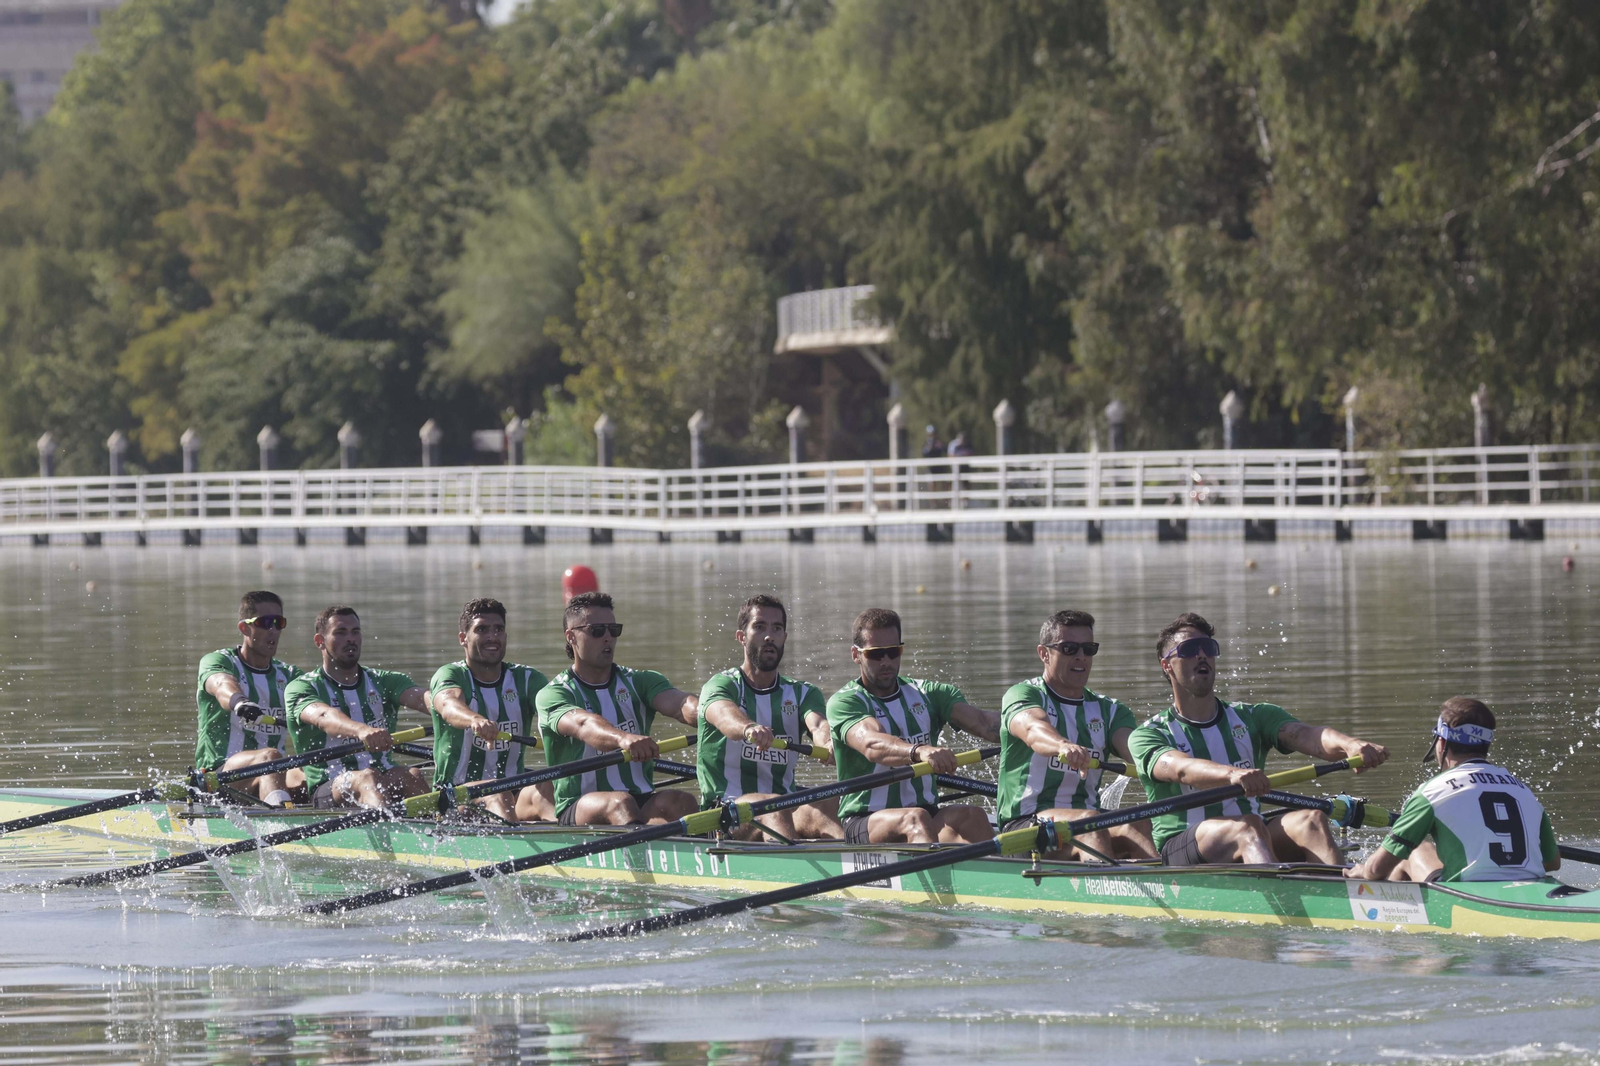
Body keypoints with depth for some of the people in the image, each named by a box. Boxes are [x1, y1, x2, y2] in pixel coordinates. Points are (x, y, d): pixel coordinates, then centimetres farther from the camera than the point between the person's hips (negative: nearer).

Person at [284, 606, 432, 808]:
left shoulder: (384, 682, 18)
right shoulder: (301, 688, 4)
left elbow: (420, 697, -4)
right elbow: (323, 716, -20)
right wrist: (361, 731, -43)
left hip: (387, 783, 4)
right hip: (328, 790, -4)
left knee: (411, 776, -29)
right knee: (367, 777, -35)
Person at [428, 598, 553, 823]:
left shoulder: (526, 679, 11)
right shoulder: (450, 675, 0)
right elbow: (449, 705, -26)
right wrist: (476, 720, -52)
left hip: (514, 794, 2)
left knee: (542, 789, -30)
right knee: (497, 794, -35)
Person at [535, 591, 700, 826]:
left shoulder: (639, 683, 16)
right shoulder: (553, 694, 2)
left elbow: (678, 703, -7)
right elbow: (582, 725, -22)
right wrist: (623, 739, -45)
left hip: (642, 804, 4)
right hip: (578, 808, -4)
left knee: (680, 802, -28)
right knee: (621, 803, -36)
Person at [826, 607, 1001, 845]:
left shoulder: (928, 694, 15)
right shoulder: (844, 702, 0)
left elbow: (981, 721, -4)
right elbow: (871, 745, -23)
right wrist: (918, 751, -44)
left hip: (931, 817, 4)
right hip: (864, 823, -4)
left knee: (972, 817, -28)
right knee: (916, 818, -35)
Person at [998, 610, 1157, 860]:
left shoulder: (1108, 711, 18)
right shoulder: (1023, 695, 2)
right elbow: (1034, 730, -24)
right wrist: (1063, 746, -48)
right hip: (1025, 823, -4)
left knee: (1138, 825, -29)